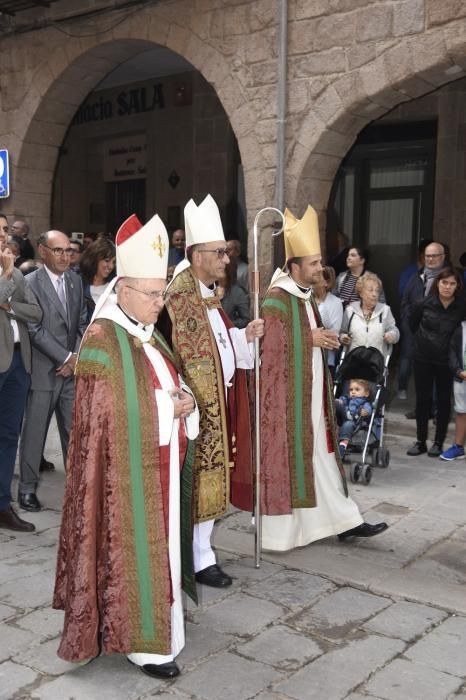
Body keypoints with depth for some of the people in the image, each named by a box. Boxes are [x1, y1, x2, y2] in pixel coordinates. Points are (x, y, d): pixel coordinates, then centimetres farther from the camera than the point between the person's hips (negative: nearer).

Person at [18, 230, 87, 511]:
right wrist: (66, 358, -13)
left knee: (74, 430, 8)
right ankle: (27, 488, 17)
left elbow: (82, 323, 11)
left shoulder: (75, 280, 10)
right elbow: (35, 330, -13)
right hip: (43, 370, -4)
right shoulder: (30, 283, -8)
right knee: (34, 432, 4)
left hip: (72, 369, 4)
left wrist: (77, 358, -2)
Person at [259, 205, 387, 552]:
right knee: (288, 459, 0)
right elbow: (271, 346, -22)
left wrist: (324, 340, 2)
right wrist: (311, 339, -16)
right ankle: (280, 530, 14)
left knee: (321, 456, 13)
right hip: (286, 396, -9)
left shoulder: (305, 297, 13)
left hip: (310, 394, 9)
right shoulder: (276, 301, -17)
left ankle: (344, 521, 20)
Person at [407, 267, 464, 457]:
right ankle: (420, 442, 18)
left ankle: (438, 442, 20)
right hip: (423, 358, 1)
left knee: (444, 401, 8)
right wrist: (423, 339, 9)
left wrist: (450, 343, -1)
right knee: (422, 399, 7)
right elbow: (412, 324, 10)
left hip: (447, 361, -1)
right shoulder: (424, 304, -7)